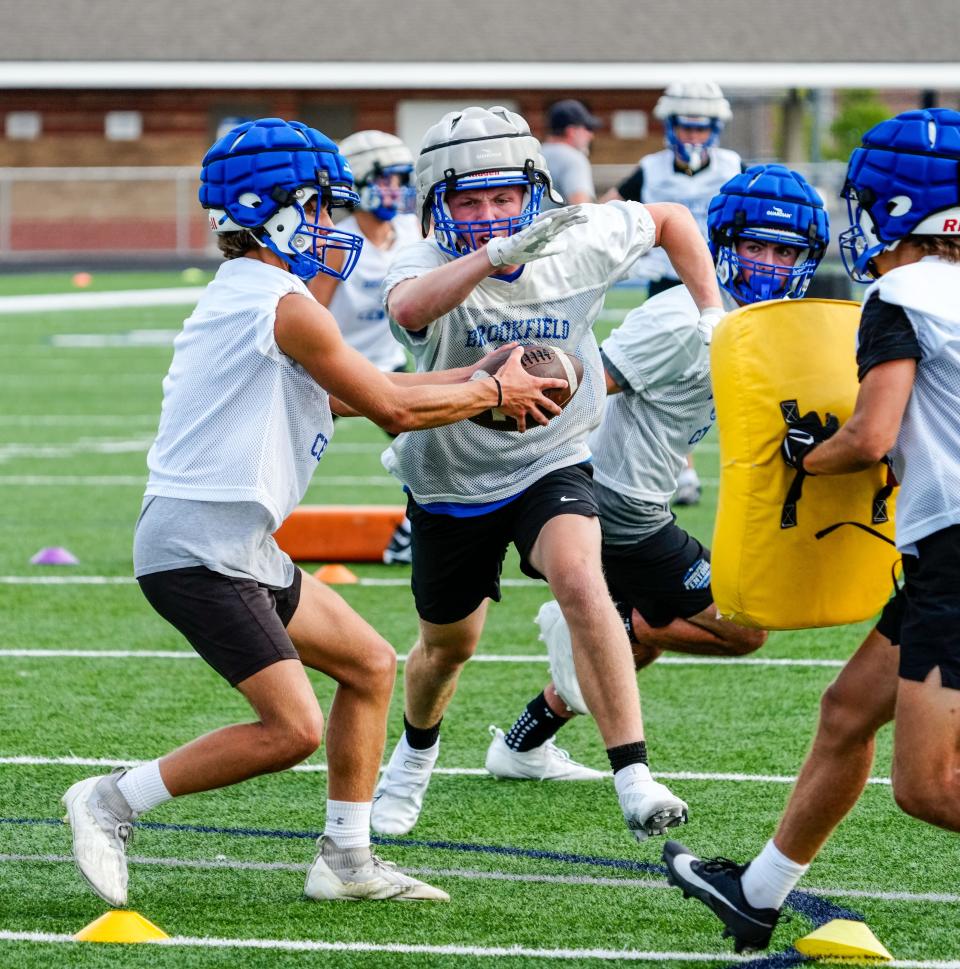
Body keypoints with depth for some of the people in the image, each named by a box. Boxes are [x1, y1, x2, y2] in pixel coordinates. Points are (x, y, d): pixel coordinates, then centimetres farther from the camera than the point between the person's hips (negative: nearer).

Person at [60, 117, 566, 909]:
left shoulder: (243, 298, 15)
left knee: (370, 666, 15)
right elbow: (390, 408, -8)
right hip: (200, 547, -10)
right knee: (290, 730, -14)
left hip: (237, 546, 10)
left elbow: (350, 393, 22)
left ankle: (347, 859, 18)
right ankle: (111, 802, -2)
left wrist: (472, 380, 21)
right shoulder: (286, 307, -15)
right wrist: (493, 395, 7)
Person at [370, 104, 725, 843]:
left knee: (579, 580, -30)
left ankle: (634, 777, -31)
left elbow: (668, 220, 6)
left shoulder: (579, 246, -16)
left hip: (551, 464, 0)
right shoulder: (430, 266, -24)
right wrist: (495, 255, -66)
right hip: (453, 479, 0)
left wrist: (711, 313, -2)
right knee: (449, 644, 18)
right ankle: (417, 748, 53)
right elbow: (408, 310, -52)